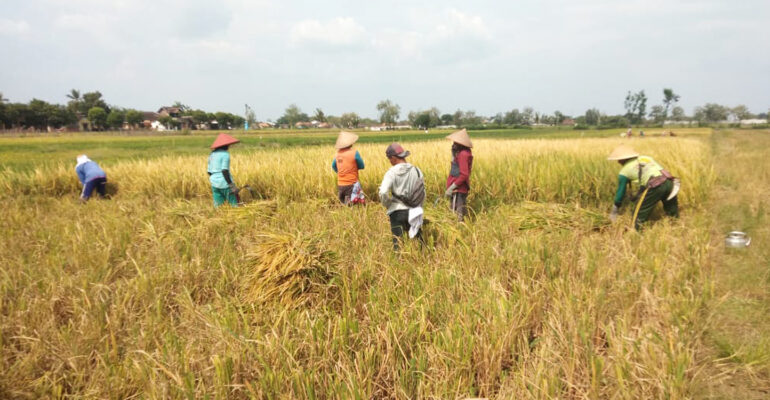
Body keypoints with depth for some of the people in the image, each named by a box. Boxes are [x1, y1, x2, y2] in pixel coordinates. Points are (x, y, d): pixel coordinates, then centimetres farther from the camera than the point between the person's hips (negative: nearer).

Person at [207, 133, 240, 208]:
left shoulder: (212, 154, 12)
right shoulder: (225, 154, -10)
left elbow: (209, 171, 13)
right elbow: (224, 171, -18)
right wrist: (231, 185, -17)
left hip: (214, 183, 7)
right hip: (225, 183, -7)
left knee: (218, 205, 7)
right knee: (234, 205, 0)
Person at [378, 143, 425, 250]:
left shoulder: (392, 173, -10)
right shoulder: (416, 171, 2)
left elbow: (383, 192, -21)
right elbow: (423, 192, 9)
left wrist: (388, 205, -3)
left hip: (397, 211, -4)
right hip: (413, 211, 4)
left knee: (397, 241, 4)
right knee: (417, 238, 16)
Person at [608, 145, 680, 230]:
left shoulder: (625, 171, 13)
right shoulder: (646, 158, 28)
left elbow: (620, 192, 19)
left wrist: (614, 212, 31)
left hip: (655, 186, -6)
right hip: (669, 182, 6)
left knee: (639, 218, 5)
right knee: (673, 216, 20)